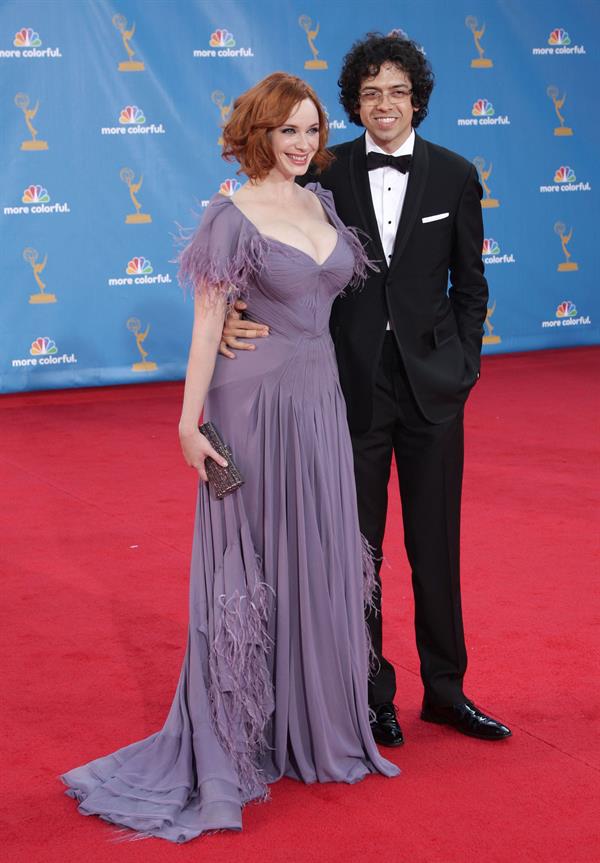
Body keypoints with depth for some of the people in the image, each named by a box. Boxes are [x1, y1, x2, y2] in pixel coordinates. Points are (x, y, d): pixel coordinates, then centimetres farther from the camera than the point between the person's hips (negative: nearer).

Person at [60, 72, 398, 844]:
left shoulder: (323, 204, 11)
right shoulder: (232, 216, -8)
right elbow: (207, 324, -9)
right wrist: (190, 422, -13)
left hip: (321, 400, 6)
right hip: (257, 403, -6)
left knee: (320, 563, 12)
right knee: (250, 564, 1)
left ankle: (316, 726, 25)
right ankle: (234, 743, 12)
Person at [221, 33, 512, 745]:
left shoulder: (454, 176, 3)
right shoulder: (327, 173, -1)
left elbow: (470, 285, 8)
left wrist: (463, 365, 1)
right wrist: (236, 312, -22)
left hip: (432, 385, 1)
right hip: (354, 384, -1)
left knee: (436, 544, 9)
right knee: (357, 546, 7)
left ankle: (445, 688, 24)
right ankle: (370, 692, 22)